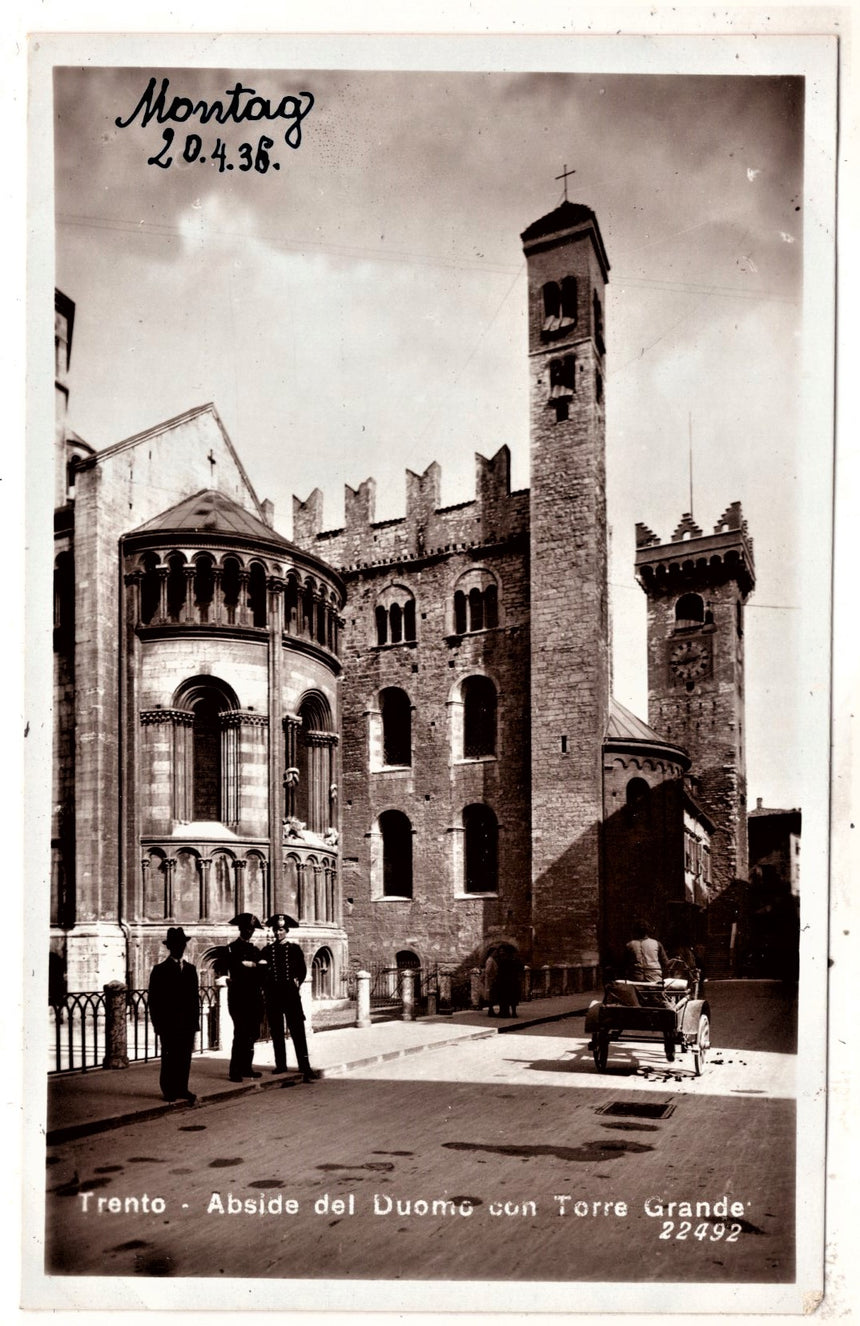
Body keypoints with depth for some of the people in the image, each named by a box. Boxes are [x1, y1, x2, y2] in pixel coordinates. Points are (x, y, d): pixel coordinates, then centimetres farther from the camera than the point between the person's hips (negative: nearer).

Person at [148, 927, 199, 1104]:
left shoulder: (190, 969, 13)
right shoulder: (160, 970, 0)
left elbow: (195, 997, 13)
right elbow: (153, 1000, -1)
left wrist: (195, 1022, 6)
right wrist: (158, 1026, -7)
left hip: (187, 1024, 4)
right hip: (168, 1024, -4)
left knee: (185, 1057, 4)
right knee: (169, 1057, 0)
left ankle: (181, 1089, 12)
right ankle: (169, 1091, 9)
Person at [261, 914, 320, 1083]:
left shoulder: (294, 949, 7)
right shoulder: (267, 950, 9)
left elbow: (302, 969, 9)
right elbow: (262, 972, 10)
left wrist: (297, 980, -5)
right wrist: (265, 988, -2)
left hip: (291, 993, -2)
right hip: (273, 995, 2)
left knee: (297, 1030, -7)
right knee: (276, 1031, 6)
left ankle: (305, 1066, -9)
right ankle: (281, 1064, 16)